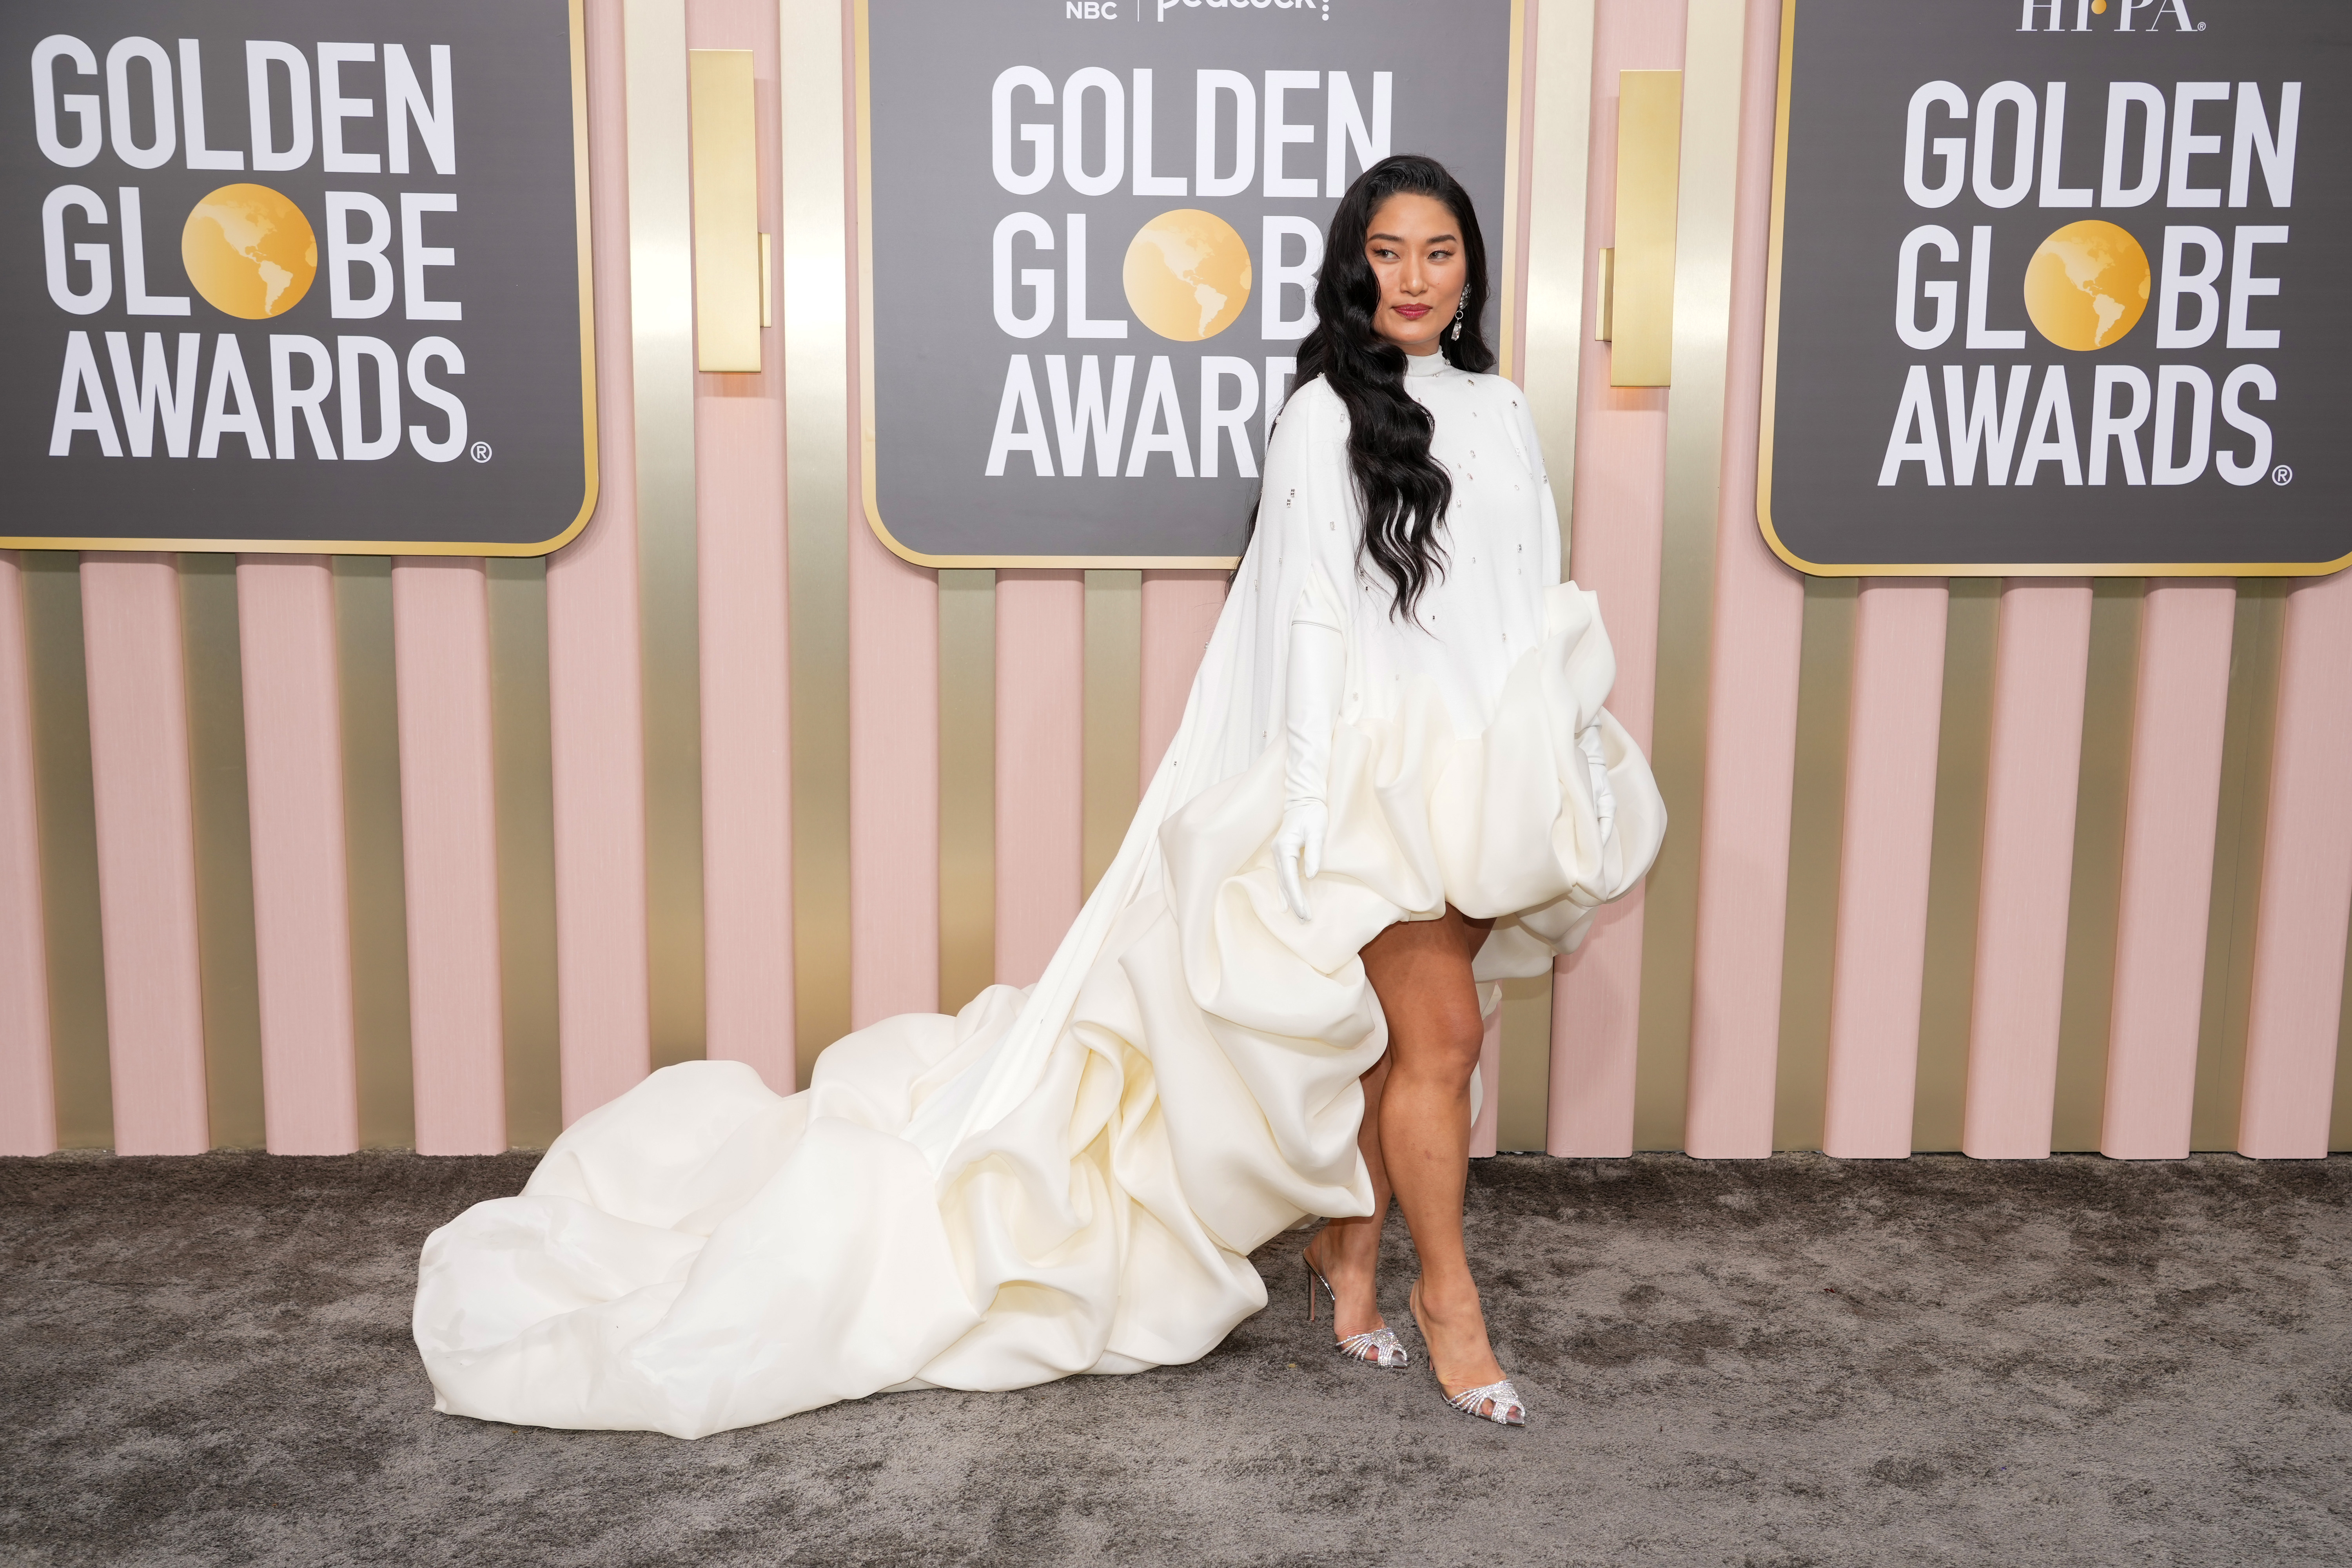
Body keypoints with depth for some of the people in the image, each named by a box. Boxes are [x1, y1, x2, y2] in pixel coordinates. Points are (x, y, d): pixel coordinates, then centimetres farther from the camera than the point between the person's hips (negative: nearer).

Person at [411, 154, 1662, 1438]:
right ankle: (1447, 1299, 14)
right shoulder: (1326, 417, -7)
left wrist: (1568, 754, 13)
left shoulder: (1499, 412, 13)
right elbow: (1310, 617, -11)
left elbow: (1539, 605, 17)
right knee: (1437, 1036, -4)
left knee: (1409, 1038, 10)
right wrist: (1316, 808, -16)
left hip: (1487, 777, 7)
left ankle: (1347, 1256, 27)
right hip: (1380, 774, -6)